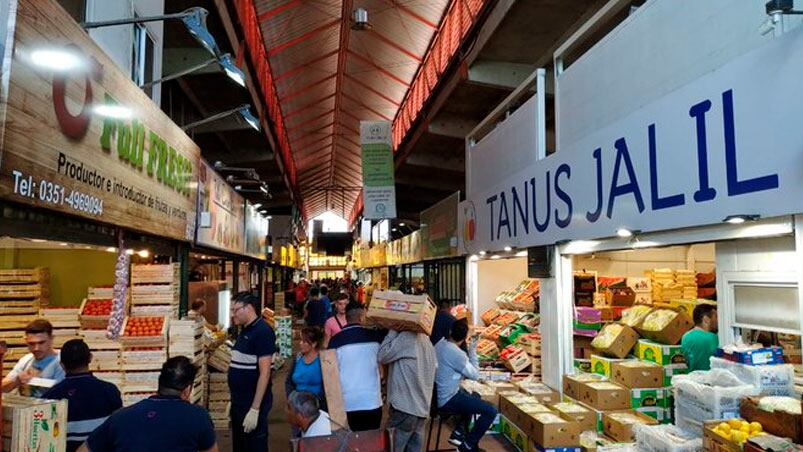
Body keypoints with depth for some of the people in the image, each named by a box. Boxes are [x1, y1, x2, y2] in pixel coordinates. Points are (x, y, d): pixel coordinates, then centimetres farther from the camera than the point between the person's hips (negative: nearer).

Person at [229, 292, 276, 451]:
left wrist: (255, 409, -23)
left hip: (252, 404, -9)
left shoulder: (262, 332, -16)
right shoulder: (245, 331, 11)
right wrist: (234, 401, 17)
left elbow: (264, 373, -20)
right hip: (239, 403, 9)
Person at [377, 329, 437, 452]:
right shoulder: (426, 340, 12)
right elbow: (434, 367, 18)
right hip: (423, 408, 8)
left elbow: (382, 356, -12)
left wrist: (393, 330, -5)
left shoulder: (407, 336, -13)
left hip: (405, 407, -8)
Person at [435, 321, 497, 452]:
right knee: (491, 411, -5)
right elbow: (475, 375, -12)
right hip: (448, 400, -9)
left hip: (437, 394, 9)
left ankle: (458, 434, 25)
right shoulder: (456, 353, -25)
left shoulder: (439, 344, 0)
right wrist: (472, 351, -6)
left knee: (474, 396, 31)